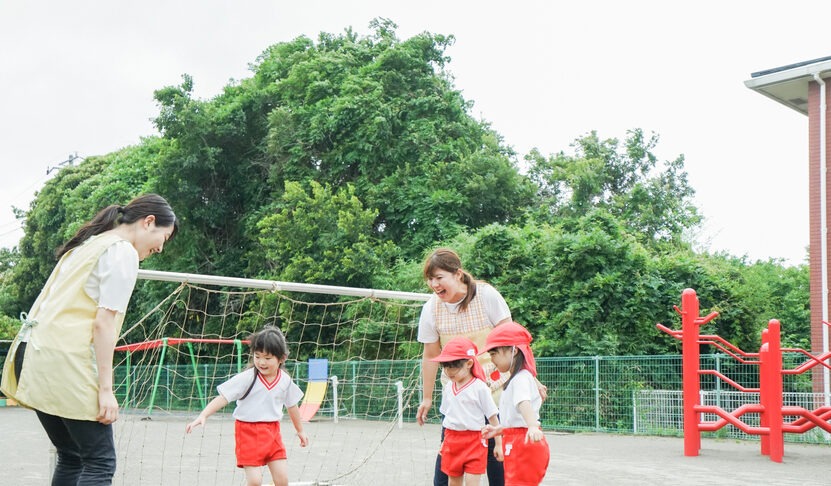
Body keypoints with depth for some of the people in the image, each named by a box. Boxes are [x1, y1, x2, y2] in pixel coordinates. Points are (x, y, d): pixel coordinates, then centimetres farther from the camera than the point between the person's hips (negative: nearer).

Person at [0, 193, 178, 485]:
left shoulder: (85, 245, 22)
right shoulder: (123, 252, -5)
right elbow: (103, 323, -13)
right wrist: (105, 389, -13)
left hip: (33, 355, 9)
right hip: (66, 362, -9)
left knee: (71, 458, 15)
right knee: (100, 462, -5)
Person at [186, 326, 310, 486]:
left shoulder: (285, 380, 0)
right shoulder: (246, 378, -13)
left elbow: (292, 406, 17)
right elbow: (223, 398, -18)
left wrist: (300, 431, 28)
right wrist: (203, 416, -31)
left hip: (272, 432, 4)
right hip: (248, 432, -4)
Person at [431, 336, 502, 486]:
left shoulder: (479, 387, -11)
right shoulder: (448, 387, 7)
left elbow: (493, 417, -8)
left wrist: (499, 444, -8)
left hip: (474, 441, -6)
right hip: (452, 441, 6)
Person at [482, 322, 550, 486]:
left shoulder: (521, 378, -15)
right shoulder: (517, 379, 19)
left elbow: (525, 404, -36)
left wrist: (532, 426, -51)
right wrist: (498, 429, 22)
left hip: (524, 444, -11)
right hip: (517, 443, 11)